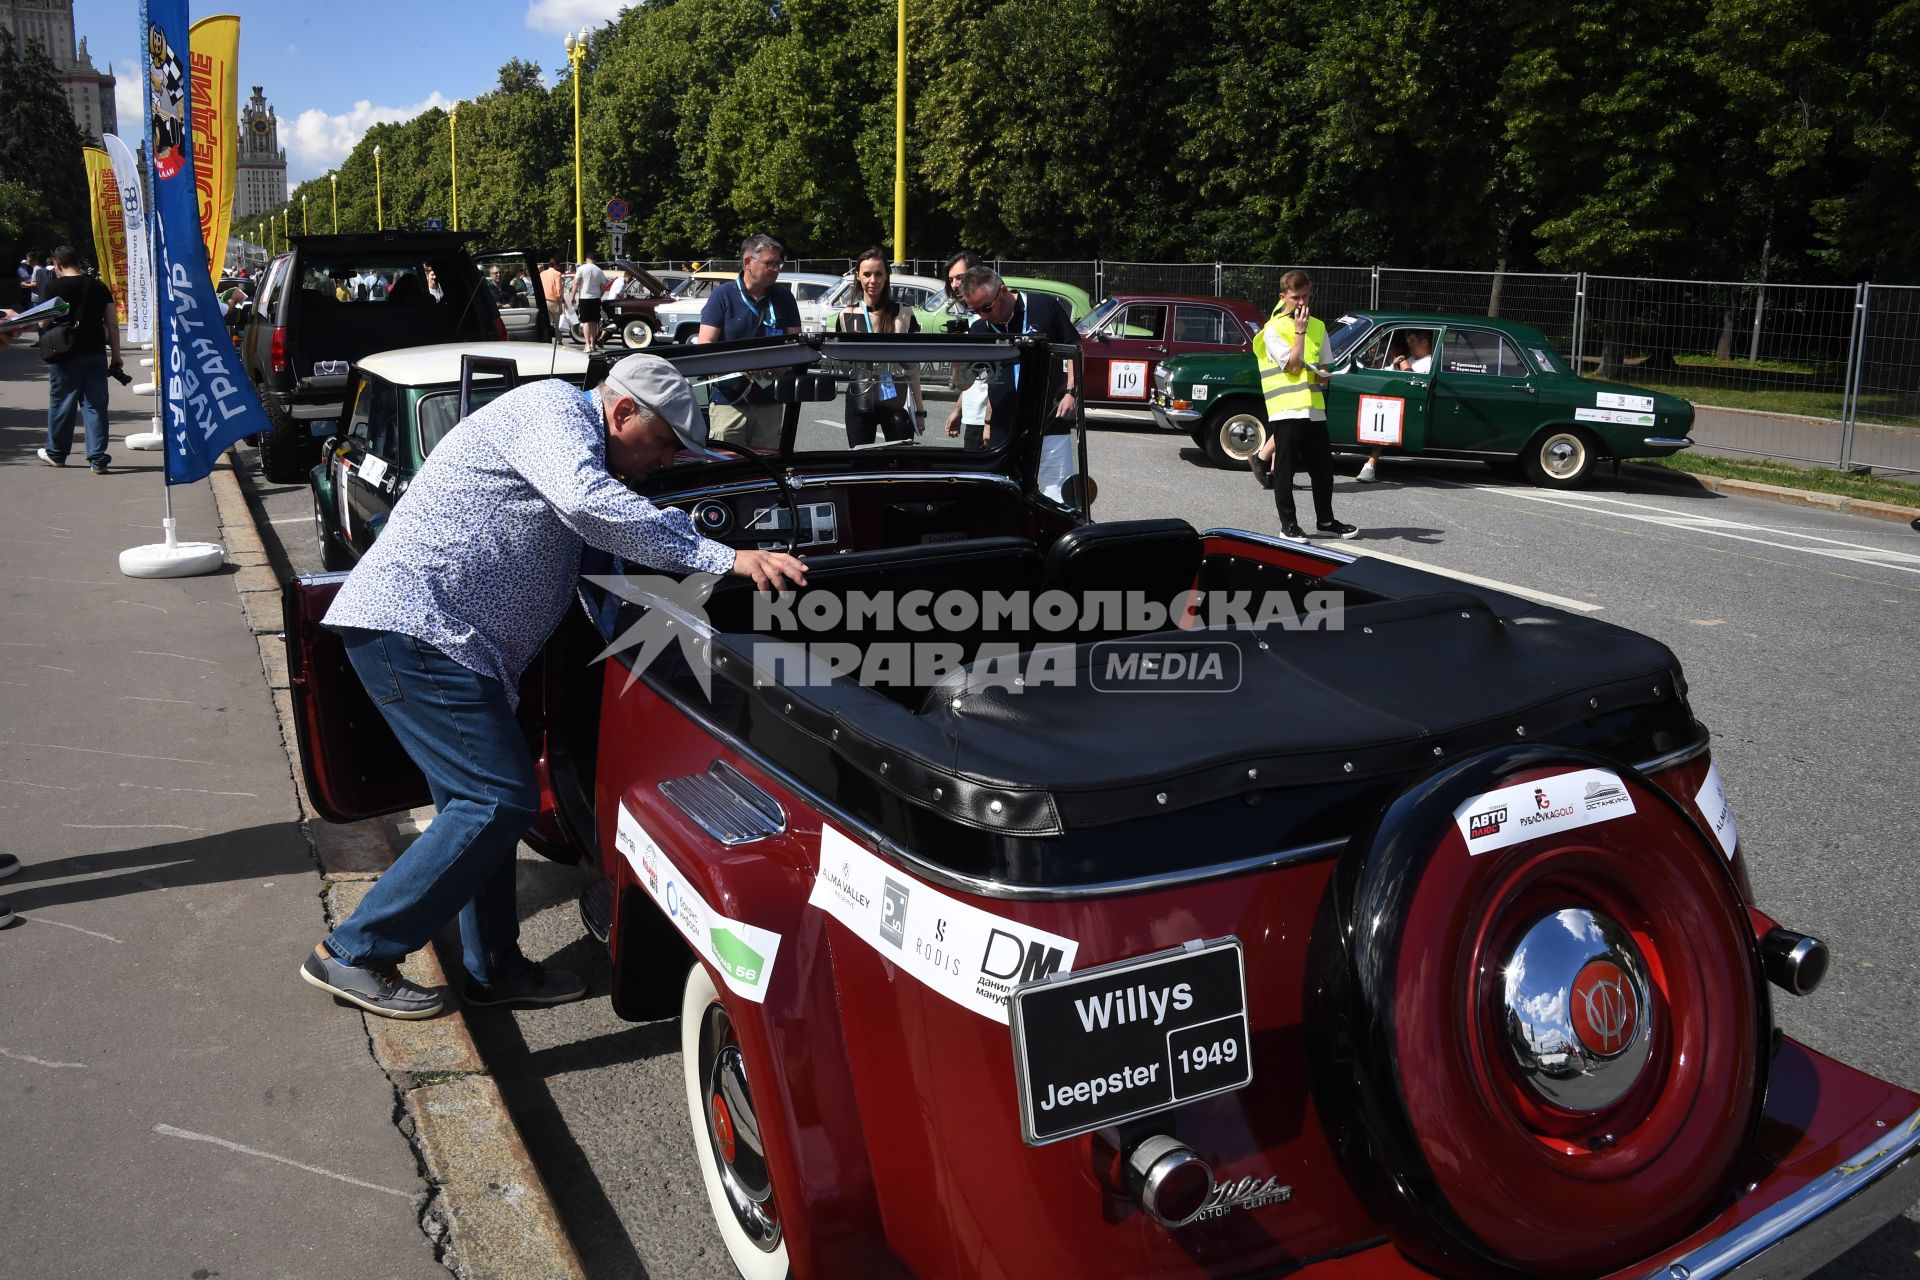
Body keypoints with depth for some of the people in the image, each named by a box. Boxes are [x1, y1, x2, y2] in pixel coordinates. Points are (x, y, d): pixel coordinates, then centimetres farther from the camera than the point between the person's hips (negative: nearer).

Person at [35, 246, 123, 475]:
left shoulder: (54, 288, -5)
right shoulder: (99, 287, 6)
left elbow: (43, 323, -2)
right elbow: (113, 324, 5)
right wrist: (116, 356, 10)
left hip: (65, 355, -3)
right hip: (95, 354, 3)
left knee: (61, 405, 11)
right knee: (95, 405, 3)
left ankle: (56, 453, 25)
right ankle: (98, 459, -2)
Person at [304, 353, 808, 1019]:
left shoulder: (574, 433, 22)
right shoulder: (553, 407, -10)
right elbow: (590, 503, -29)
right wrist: (727, 558, -31)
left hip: (410, 627, 11)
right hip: (414, 622, -11)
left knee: (477, 801, 14)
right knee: (501, 800, -11)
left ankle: (495, 969, 24)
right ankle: (354, 954, -1)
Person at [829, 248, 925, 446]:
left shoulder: (903, 314, 3)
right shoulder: (846, 316, 5)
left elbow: (912, 367, 6)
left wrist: (919, 409, 3)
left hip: (896, 402, -1)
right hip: (860, 402, 1)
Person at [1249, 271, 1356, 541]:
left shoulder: (1318, 326, 13)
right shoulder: (1274, 329, -4)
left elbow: (1323, 367, 20)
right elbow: (1293, 365, -12)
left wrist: (1323, 376, -3)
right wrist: (1299, 331, -13)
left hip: (1314, 408, 6)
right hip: (1286, 408, -5)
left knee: (1323, 468, 10)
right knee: (1284, 470, -1)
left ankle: (1326, 521, 23)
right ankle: (1288, 525, 7)